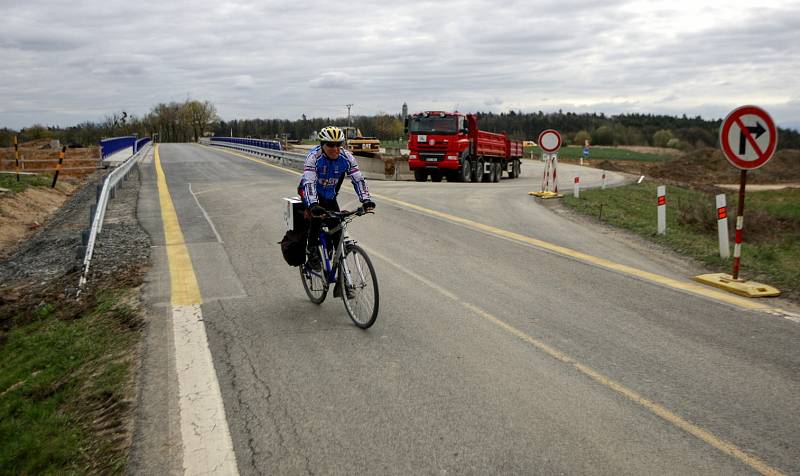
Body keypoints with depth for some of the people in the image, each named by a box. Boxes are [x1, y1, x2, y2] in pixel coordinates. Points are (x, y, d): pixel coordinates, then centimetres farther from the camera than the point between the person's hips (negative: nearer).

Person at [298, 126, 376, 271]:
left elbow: (358, 179, -21)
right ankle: (312, 251, -15)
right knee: (316, 215, -30)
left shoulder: (346, 157, -19)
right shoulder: (314, 157, -28)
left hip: (330, 196, 3)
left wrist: (366, 200, -36)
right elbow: (309, 183, -38)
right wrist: (313, 205, -53)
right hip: (311, 193, -3)